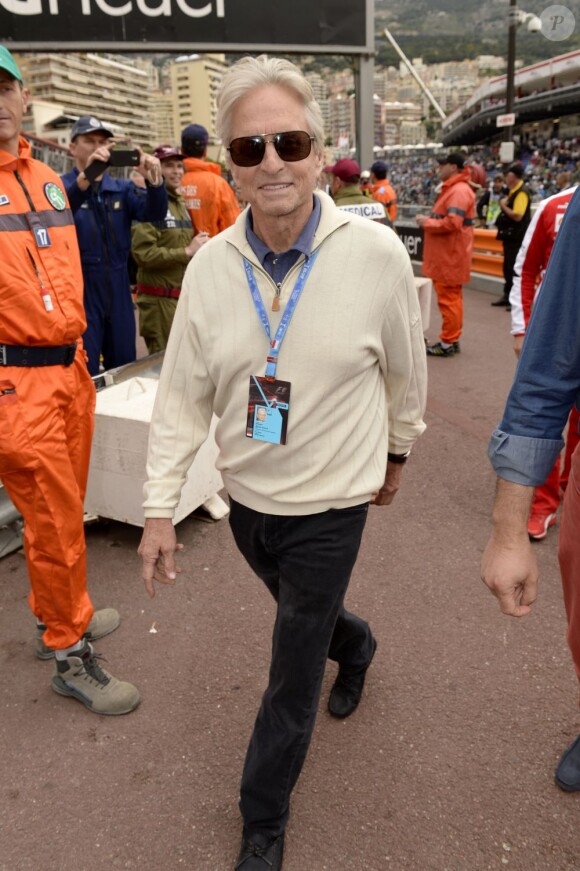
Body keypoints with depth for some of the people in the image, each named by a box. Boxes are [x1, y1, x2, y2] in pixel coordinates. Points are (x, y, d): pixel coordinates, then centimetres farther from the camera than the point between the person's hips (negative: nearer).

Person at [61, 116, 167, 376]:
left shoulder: (122, 188, 11)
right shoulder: (61, 187, -3)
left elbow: (154, 212, -5)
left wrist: (154, 181, -27)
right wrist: (85, 177, -42)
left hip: (119, 295, 5)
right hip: (79, 296, -4)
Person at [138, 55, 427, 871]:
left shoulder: (376, 252, -17)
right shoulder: (211, 263, -8)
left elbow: (406, 372, -2)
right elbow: (183, 392, -3)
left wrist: (395, 453, 11)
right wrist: (160, 506, -4)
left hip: (328, 505, -3)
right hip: (246, 497, 4)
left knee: (291, 680, 9)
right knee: (306, 617, 29)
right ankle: (356, 646, 65)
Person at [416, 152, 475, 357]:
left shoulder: (459, 191, -16)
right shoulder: (453, 189, 18)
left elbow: (452, 223, -25)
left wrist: (426, 222, -14)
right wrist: (429, 219, 7)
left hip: (450, 257, -11)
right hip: (447, 255, 11)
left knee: (448, 298, -6)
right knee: (451, 298, 15)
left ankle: (448, 343, 0)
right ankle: (451, 340, 23)